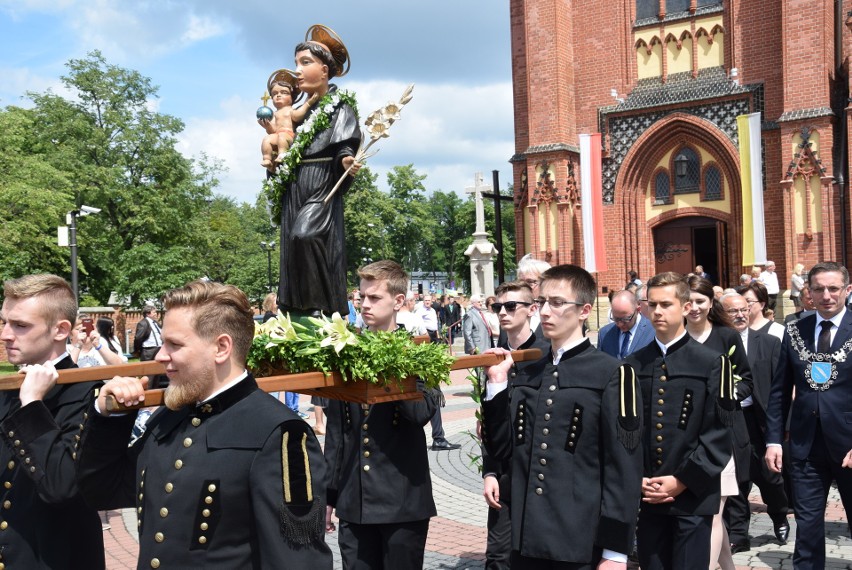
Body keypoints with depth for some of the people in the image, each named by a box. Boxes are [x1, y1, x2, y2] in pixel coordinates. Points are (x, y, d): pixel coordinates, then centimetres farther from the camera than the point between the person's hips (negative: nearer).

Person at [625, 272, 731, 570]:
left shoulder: (711, 363, -2)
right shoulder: (634, 365, 8)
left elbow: (717, 433, -6)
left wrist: (684, 480, -11)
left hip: (693, 497, -3)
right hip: (646, 497, 3)